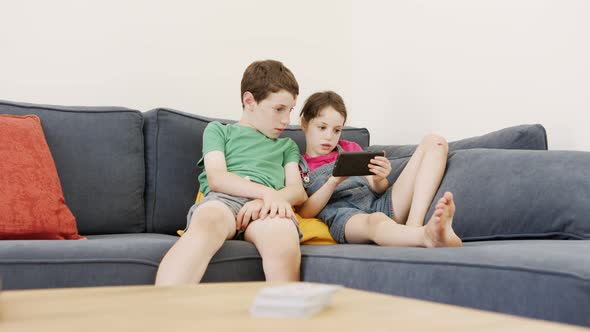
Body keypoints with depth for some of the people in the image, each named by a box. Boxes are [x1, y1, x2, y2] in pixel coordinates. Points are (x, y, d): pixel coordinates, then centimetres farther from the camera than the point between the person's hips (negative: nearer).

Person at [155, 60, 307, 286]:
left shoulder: (287, 146, 35)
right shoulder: (218, 130, 27)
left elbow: (298, 191, 17)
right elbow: (216, 178, 7)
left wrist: (269, 200, -8)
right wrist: (268, 192, -10)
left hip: (266, 207, 2)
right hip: (223, 199, -2)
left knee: (284, 239, -39)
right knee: (208, 222, -42)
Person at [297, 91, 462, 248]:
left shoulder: (350, 149, 32)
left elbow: (379, 190, 20)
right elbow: (304, 213, 3)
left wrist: (379, 179, -5)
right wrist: (333, 182, -12)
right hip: (343, 218, -5)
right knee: (376, 220, -42)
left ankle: (414, 226, -31)